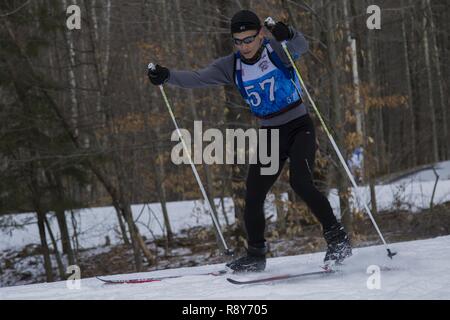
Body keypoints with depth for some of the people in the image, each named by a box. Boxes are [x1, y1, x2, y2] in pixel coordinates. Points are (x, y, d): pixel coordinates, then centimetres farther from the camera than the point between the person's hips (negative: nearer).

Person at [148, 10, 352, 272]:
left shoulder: (277, 49, -12)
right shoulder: (232, 66, 1)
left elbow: (301, 47, -32)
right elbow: (197, 79, -6)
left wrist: (289, 35, -54)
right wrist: (167, 76, -21)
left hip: (299, 127, -6)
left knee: (300, 182, -26)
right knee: (253, 196, 1)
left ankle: (338, 238, -15)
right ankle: (256, 255, 17)